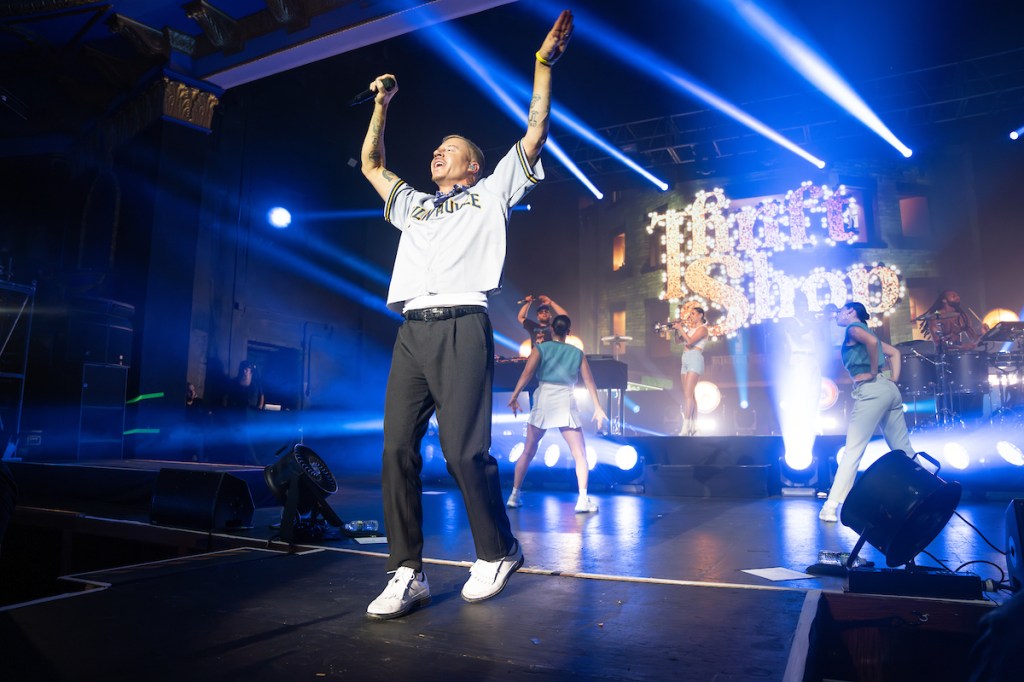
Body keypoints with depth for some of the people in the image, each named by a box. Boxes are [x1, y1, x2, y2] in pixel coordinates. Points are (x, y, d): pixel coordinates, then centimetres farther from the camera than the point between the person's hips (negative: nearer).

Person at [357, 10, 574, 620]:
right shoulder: (415, 206, 33)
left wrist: (545, 62, 15)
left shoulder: (491, 194, 19)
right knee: (397, 449, -6)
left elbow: (536, 130, 14)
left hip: (461, 327, -5)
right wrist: (382, 106, 38)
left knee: (464, 451, -12)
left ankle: (498, 553, 10)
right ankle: (408, 573, 1)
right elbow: (371, 165, 38)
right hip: (412, 333, 6)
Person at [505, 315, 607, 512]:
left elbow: (528, 372, -8)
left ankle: (514, 496, 15)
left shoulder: (541, 348, 7)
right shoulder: (577, 353, 12)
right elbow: (589, 381, 9)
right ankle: (583, 499, -8)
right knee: (579, 454, 4)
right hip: (566, 402, 0)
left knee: (528, 451, 13)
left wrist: (515, 396, -11)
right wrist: (597, 407, 12)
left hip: (543, 400, 1)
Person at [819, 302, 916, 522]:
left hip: (871, 390, -9)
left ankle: (831, 507, -11)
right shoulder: (863, 332, 25)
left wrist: (872, 372, -11)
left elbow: (872, 341, -21)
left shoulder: (853, 328, 1)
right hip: (889, 390, 9)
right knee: (903, 450, 12)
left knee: (853, 450, -10)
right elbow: (894, 352, 28)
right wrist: (893, 380, 17)